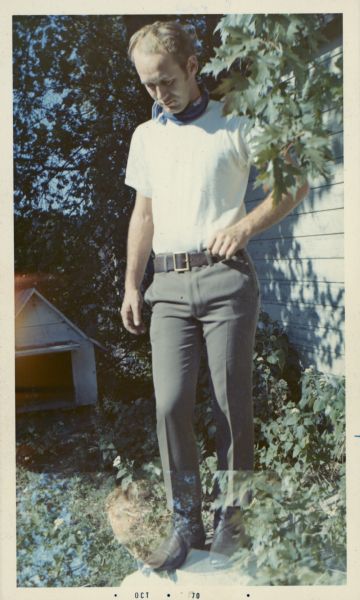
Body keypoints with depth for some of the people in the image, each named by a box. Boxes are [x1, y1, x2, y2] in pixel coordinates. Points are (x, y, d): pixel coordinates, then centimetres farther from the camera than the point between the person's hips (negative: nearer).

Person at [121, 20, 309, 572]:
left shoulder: (234, 125, 5)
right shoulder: (145, 136, 18)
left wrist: (245, 226, -10)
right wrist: (132, 286, 13)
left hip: (225, 278, -3)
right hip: (169, 284, 4)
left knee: (233, 404, 0)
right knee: (171, 404, -5)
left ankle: (232, 520, 15)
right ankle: (185, 524, 8)